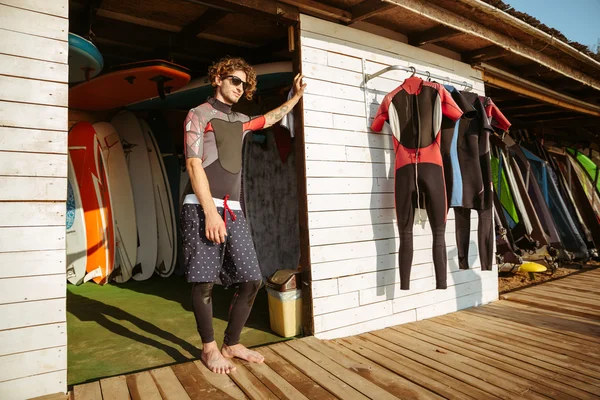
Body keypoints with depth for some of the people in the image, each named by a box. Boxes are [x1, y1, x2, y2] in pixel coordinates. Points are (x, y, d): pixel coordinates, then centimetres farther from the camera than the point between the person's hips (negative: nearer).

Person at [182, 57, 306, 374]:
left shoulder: (240, 121, 21)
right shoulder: (198, 115, 3)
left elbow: (271, 118, 42)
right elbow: (194, 165, -7)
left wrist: (297, 95, 43)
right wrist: (210, 211, -16)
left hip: (233, 211, 6)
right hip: (201, 208, -5)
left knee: (251, 280, 0)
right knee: (203, 282, -3)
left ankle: (231, 344, 17)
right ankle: (209, 348, 16)